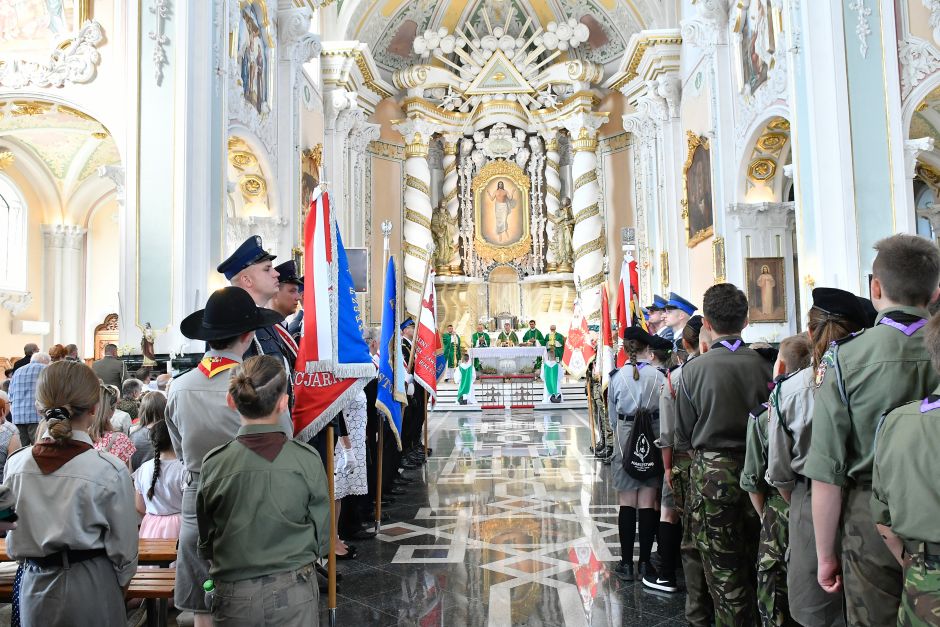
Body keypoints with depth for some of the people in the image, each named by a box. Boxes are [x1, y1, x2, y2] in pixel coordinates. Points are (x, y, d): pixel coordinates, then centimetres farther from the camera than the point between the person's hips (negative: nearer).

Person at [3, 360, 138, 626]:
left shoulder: (16, 464, -8)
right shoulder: (110, 469, -19)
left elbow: (14, 536, 3)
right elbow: (123, 544, -10)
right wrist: (121, 582, 8)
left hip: (36, 583, 3)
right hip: (90, 585, -3)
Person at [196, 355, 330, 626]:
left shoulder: (214, 463, -12)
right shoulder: (307, 459, -14)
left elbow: (206, 540, 1)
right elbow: (321, 534, -4)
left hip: (234, 594, 1)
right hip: (294, 593, -1)